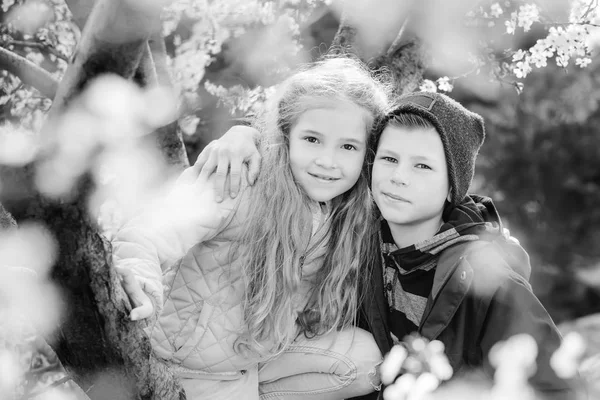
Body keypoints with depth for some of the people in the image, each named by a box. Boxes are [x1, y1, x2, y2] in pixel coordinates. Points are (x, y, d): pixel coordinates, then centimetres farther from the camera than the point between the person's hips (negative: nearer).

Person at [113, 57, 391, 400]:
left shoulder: (346, 213, -9)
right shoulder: (238, 186, -28)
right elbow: (155, 232, -44)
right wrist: (140, 274, -65)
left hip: (272, 346, 6)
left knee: (367, 357, -9)